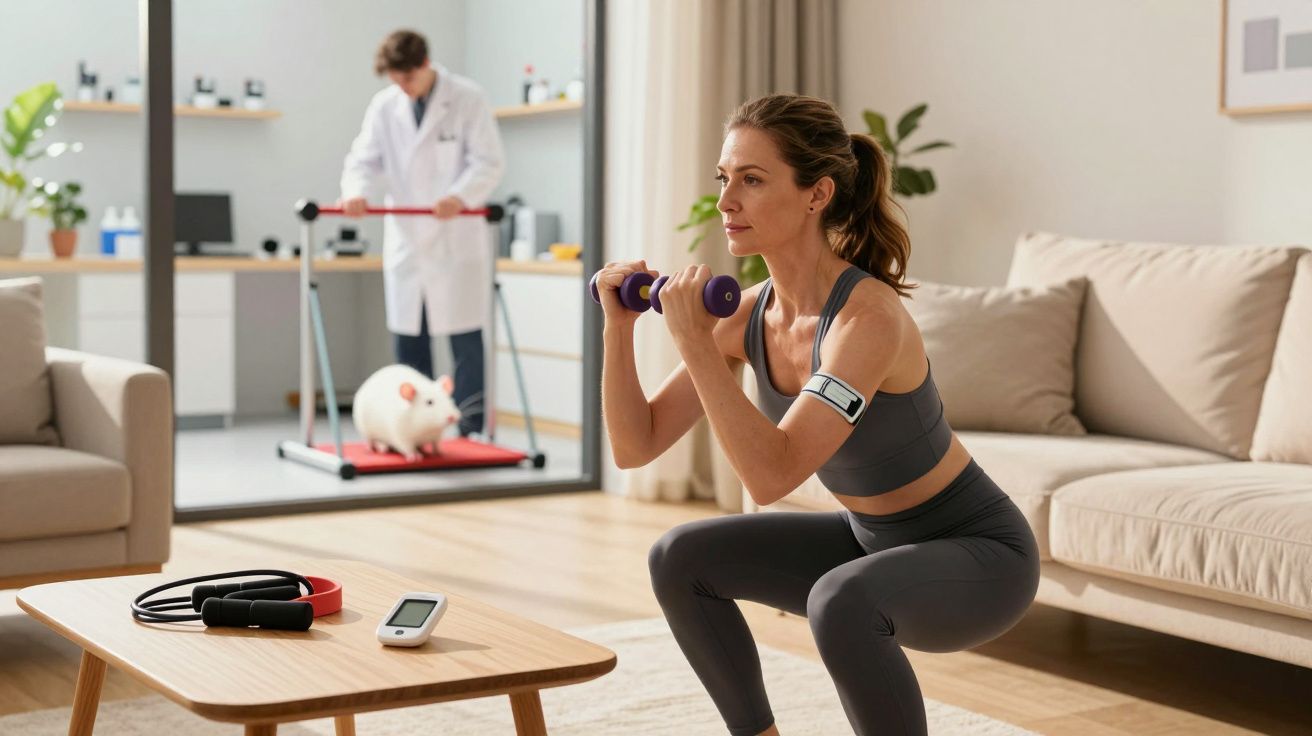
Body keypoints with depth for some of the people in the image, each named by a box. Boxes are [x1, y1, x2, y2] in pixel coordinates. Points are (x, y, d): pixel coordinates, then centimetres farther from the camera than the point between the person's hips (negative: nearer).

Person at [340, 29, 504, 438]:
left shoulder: (468, 99, -5)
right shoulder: (383, 106, 6)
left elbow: (488, 162, -9)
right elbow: (364, 158, 3)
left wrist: (460, 196, -27)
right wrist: (356, 191, -20)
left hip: (457, 240, -4)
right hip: (405, 239, 4)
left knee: (464, 338, -2)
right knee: (407, 336, 7)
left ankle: (471, 432, 5)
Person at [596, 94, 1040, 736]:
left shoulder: (868, 317, -29)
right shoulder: (748, 315, -7)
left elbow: (770, 477, -38)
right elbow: (635, 446, -5)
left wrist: (693, 342, -36)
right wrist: (619, 327, -17)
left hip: (980, 554, -8)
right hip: (873, 541, 8)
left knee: (841, 600, -36)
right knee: (681, 559, 2)